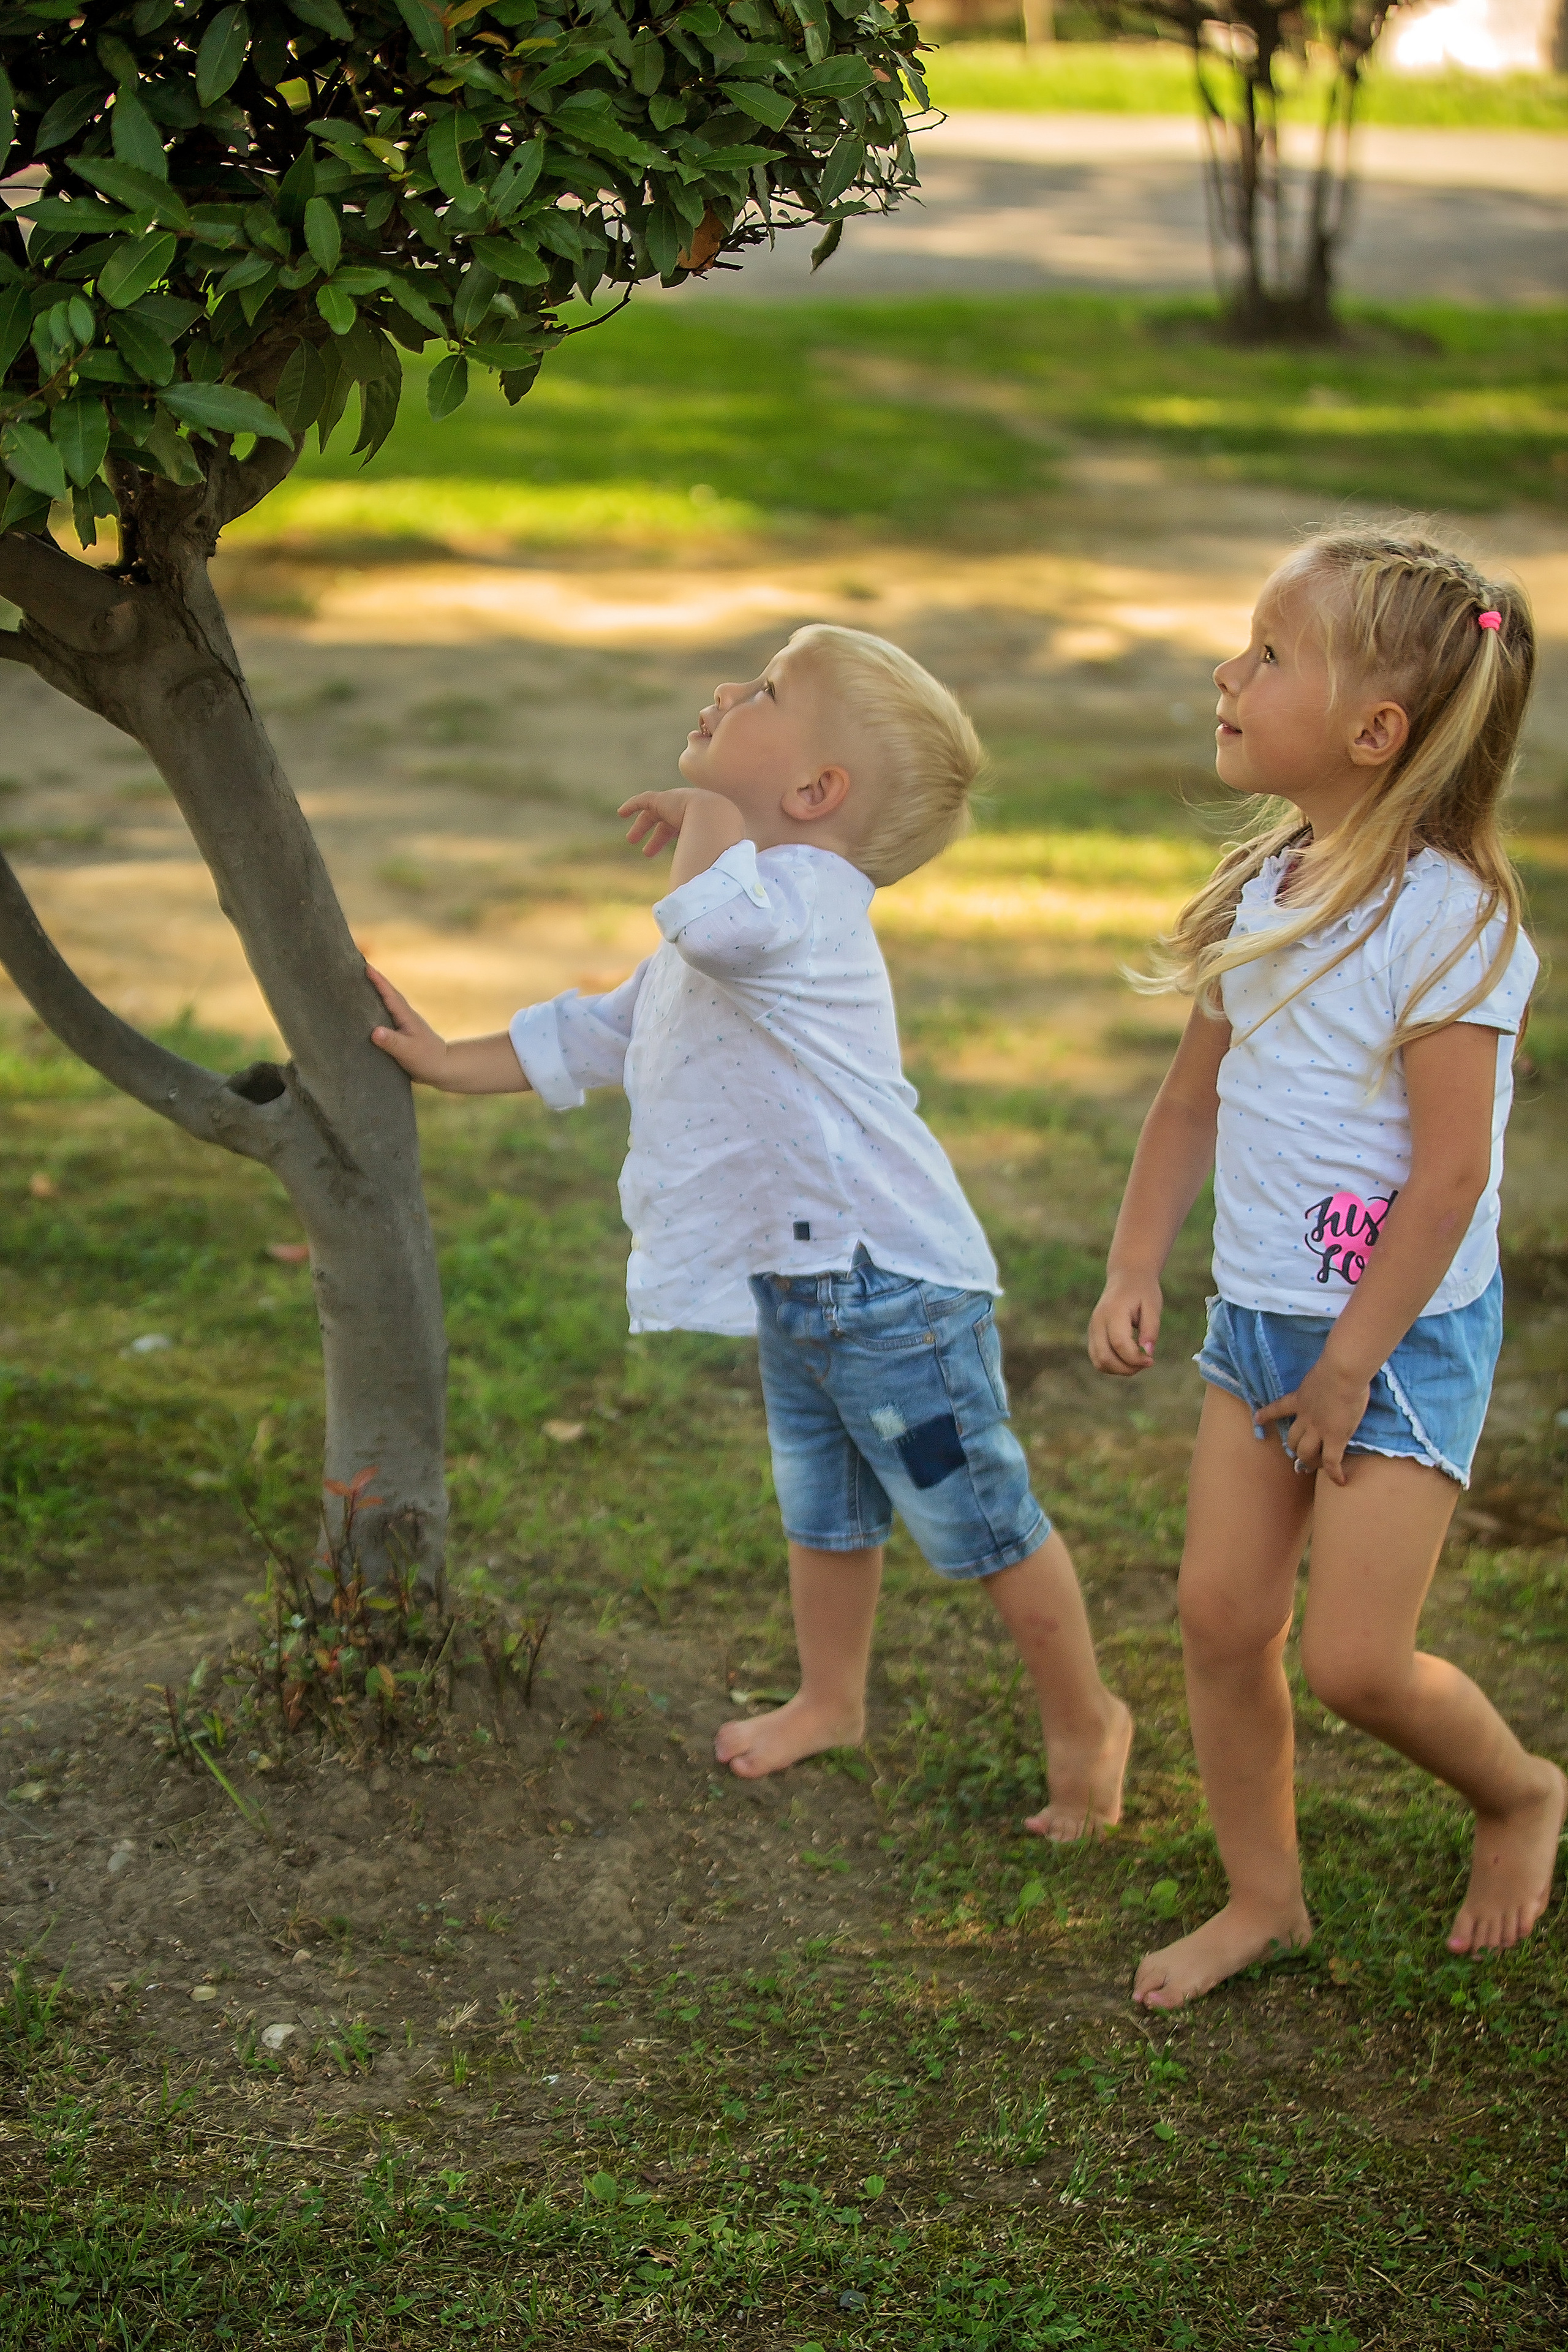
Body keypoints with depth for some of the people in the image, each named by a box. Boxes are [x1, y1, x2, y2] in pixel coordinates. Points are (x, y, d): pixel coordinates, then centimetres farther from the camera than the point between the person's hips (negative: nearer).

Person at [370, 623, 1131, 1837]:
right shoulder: (737, 919, 13)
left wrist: (706, 813, -25)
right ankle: (831, 1700, 45)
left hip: (888, 1282, -10)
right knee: (825, 1511, 26)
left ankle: (1084, 1718, 22)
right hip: (797, 1284, 10)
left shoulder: (800, 897, -21)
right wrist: (453, 1063, 29)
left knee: (984, 1524, 4)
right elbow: (602, 1030, 26)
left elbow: (712, 919, -46)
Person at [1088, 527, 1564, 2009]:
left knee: (1355, 1660, -5)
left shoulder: (1445, 917, -21)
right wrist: (1134, 1269, 6)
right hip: (1257, 1319, 7)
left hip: (1404, 1334, -7)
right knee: (1220, 1616, 6)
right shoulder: (1263, 889, 3)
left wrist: (1352, 1363, -16)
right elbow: (1196, 1097, 14)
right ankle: (1263, 1898, 24)